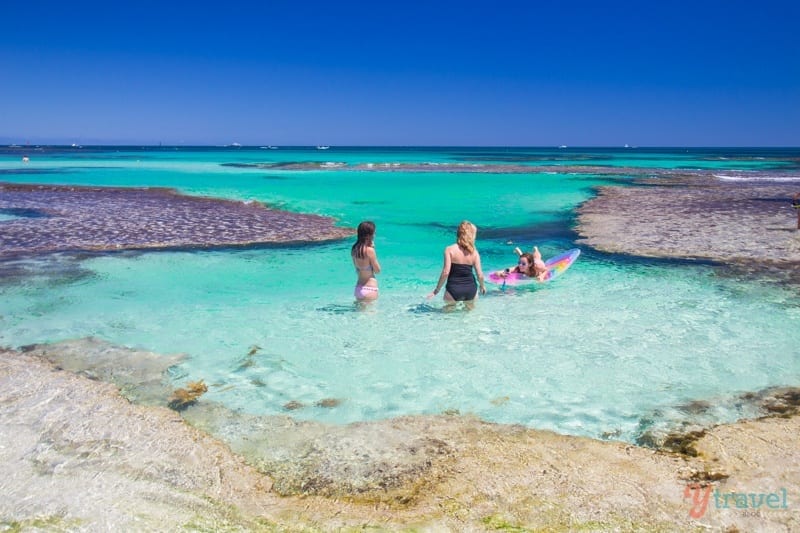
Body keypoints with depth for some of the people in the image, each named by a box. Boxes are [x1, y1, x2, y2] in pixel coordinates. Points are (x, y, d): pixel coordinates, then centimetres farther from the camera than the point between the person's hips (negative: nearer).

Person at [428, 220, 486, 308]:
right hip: (471, 289, 3)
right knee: (470, 309, 27)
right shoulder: (474, 252, -2)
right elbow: (480, 275, -2)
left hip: (454, 290, -2)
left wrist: (436, 290, -5)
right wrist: (482, 286, 20)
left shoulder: (450, 249, -9)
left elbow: (445, 272, -15)